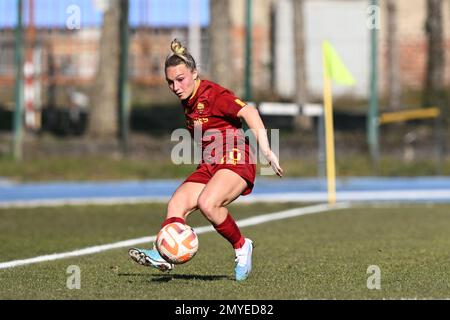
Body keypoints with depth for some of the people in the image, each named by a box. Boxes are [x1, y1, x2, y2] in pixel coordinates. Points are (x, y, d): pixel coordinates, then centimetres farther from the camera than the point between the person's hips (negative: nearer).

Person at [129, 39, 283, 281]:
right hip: (208, 167, 8)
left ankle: (241, 247, -11)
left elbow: (249, 113, -22)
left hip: (235, 161, -8)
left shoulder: (212, 94, -10)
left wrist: (266, 151, -30)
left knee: (207, 203, -31)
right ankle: (163, 254, -34)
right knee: (176, 204, -15)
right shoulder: (188, 101, 15)